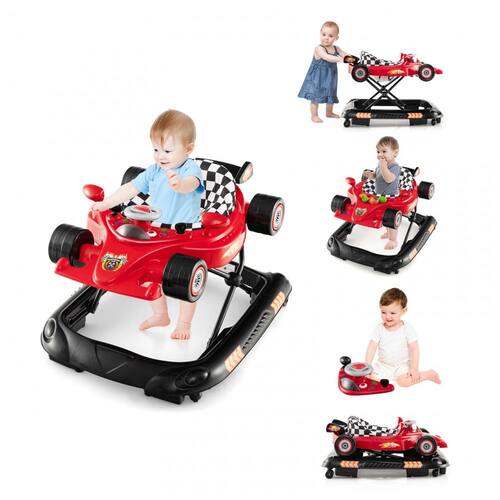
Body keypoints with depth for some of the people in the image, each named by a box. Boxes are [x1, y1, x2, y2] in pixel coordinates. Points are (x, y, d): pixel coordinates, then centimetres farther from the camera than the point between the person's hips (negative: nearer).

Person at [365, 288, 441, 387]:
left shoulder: (407, 329, -10)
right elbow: (371, 348, -8)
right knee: (370, 378, -20)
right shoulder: (379, 329, -6)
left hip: (402, 365, -2)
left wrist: (414, 368, -19)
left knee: (404, 381, -27)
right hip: (383, 365, 2)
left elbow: (414, 349, -10)